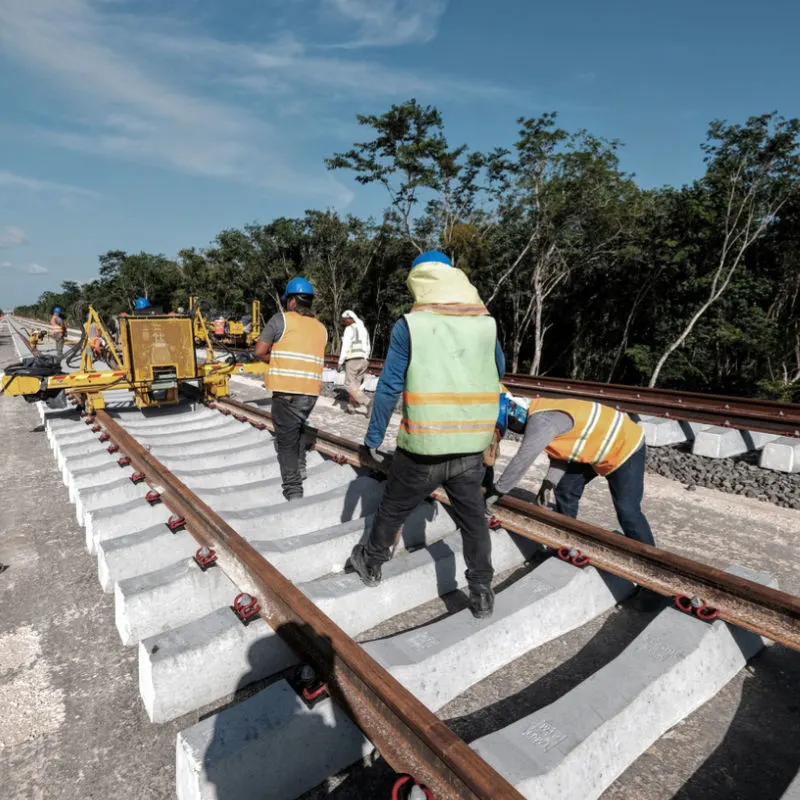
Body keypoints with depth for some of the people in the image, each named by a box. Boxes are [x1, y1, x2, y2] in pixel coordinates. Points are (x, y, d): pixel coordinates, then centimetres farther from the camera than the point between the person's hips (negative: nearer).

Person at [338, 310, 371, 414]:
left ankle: (365, 404, -20)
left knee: (349, 385, -6)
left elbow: (345, 347, -13)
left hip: (353, 360, -8)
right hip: (363, 360, 8)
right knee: (356, 384, 12)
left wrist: (340, 362, -10)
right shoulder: (364, 329, 19)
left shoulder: (350, 329, -6)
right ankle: (351, 407, 14)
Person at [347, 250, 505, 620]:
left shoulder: (409, 325, -9)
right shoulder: (486, 323, 1)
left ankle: (371, 563, 41)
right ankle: (481, 592, 26)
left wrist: (373, 437, 0)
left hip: (422, 447, -2)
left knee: (393, 509, 20)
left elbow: (389, 387, -8)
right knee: (473, 518, 19)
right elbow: (498, 374, 16)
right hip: (471, 447, 3)